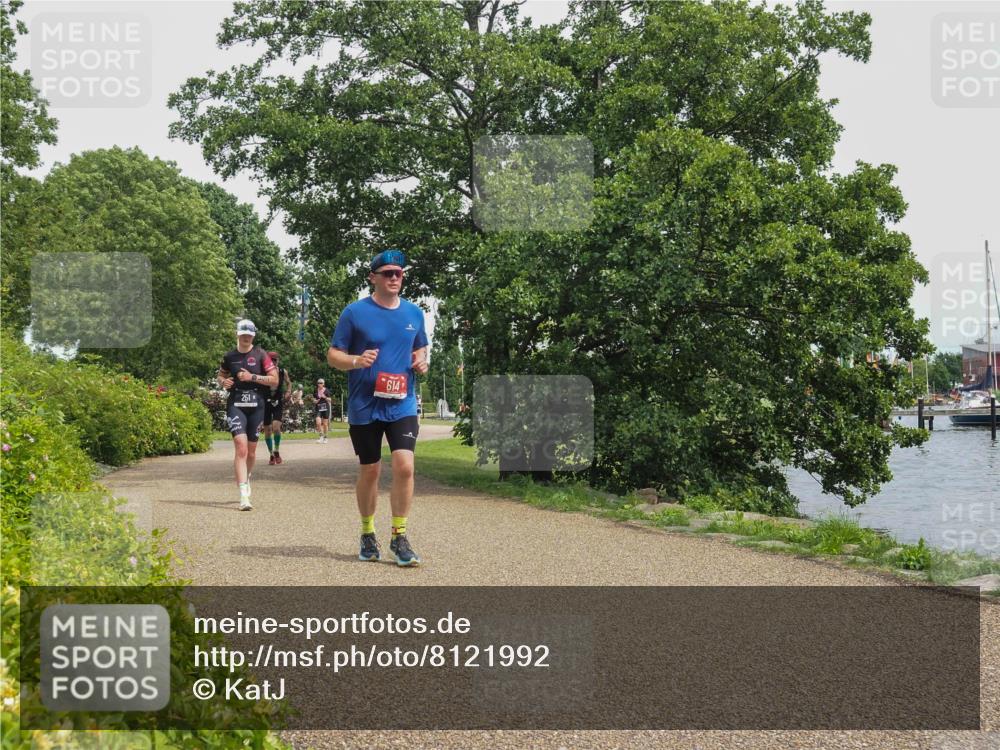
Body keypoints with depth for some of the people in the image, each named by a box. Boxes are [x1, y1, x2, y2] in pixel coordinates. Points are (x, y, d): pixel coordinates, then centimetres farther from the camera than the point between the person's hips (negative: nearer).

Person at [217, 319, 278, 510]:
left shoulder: (260, 355, 3)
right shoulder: (229, 357, 8)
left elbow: (274, 380, -1)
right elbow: (220, 375, 26)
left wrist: (252, 377, -12)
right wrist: (223, 382, 3)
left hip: (256, 406, 1)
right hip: (236, 406, -1)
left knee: (251, 450, 12)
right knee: (241, 447, -17)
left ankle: (246, 479, 43)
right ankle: (244, 495, -23)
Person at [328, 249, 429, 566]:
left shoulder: (414, 313, 8)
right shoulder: (355, 312, -3)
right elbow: (333, 355, 0)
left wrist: (421, 360, 0)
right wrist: (356, 361, -20)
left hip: (402, 406, 2)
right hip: (364, 407, -2)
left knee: (404, 466, -13)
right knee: (369, 471, 8)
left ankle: (399, 537, 0)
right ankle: (367, 534, 27)